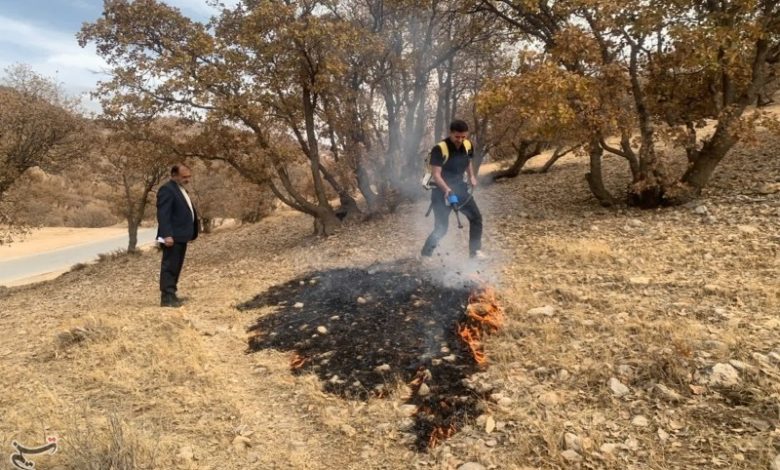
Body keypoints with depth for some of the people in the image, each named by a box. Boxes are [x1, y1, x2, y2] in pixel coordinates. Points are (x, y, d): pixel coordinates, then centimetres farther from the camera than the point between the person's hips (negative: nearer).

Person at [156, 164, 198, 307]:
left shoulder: (181, 189, 19)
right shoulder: (167, 189, -12)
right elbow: (163, 215, -19)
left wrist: (190, 233, 20)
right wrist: (167, 235, -27)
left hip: (181, 236, 10)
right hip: (172, 237, -10)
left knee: (176, 267, 13)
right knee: (169, 267, -7)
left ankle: (171, 295, 21)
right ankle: (167, 297, -4)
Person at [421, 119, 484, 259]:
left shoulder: (467, 146, -2)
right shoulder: (439, 149, -22)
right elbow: (436, 174, -25)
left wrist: (472, 176, 2)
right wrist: (446, 189, -39)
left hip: (460, 188, 7)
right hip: (442, 192, -6)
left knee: (476, 218, 9)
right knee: (441, 228, -7)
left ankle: (475, 251, 23)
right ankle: (425, 255, 11)